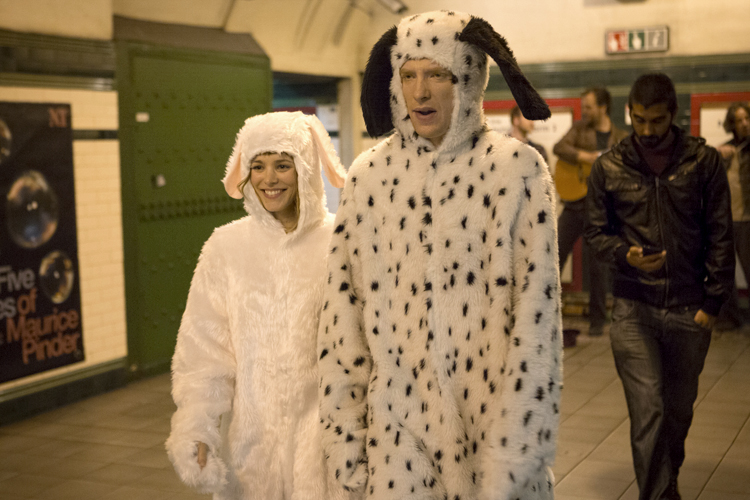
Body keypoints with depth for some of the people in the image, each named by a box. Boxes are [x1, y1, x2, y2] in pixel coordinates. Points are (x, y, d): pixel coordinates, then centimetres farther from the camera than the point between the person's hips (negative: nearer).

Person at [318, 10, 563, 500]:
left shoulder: (516, 169, -8)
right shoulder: (369, 175, 1)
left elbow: (535, 315, -10)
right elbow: (342, 311, 1)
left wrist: (513, 457, -12)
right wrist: (344, 433, 0)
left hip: (489, 420, -2)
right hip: (396, 431, 2)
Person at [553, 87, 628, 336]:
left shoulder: (621, 138, 3)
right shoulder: (580, 128, 7)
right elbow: (559, 147, -6)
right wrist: (585, 157, -19)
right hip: (574, 202, 2)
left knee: (597, 264, 2)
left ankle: (597, 320, 14)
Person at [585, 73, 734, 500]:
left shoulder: (705, 161, 0)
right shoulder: (609, 167, 1)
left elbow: (720, 237, 1)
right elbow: (596, 231, 7)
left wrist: (712, 302, -3)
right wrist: (625, 254, -15)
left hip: (690, 310, 1)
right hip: (633, 308, -1)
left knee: (680, 410, 16)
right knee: (648, 411, -7)